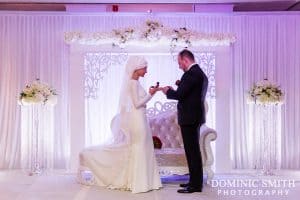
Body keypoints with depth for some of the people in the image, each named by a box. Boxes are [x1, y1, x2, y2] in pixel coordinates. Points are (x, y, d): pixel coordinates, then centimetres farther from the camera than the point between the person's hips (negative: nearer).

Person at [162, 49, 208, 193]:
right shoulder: (200, 73, 16)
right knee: (194, 150, 16)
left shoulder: (191, 73, -16)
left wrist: (167, 91, -3)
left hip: (189, 118, -10)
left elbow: (179, 95, -21)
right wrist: (181, 85, 9)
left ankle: (195, 184, 3)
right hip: (195, 116, 10)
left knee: (192, 150, -4)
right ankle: (195, 181, 25)